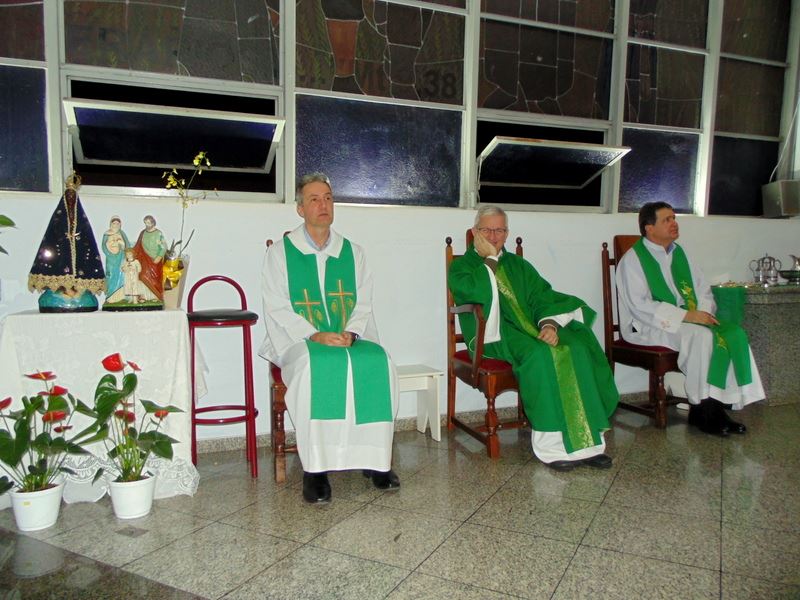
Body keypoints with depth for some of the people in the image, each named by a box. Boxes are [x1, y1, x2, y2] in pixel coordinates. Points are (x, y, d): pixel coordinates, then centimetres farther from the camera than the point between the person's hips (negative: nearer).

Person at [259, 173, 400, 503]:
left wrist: (351, 332, -12)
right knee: (316, 368, -37)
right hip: (299, 341, -3)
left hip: (349, 339, 3)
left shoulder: (353, 252, 15)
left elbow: (364, 303, 10)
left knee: (379, 364, -28)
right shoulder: (280, 252, 6)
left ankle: (374, 457, -17)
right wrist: (315, 334, -19)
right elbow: (277, 309, -3)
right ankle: (315, 467, -27)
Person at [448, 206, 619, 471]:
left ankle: (586, 440, -20)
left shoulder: (518, 265, 24)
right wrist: (490, 258, -3)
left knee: (577, 349, -23)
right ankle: (551, 445, -27)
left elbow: (542, 296, 9)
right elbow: (477, 292, -15)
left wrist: (549, 323, -11)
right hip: (493, 335, -5)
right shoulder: (461, 266, 9)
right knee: (540, 354, -34)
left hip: (531, 328, 5)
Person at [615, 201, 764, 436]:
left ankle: (717, 406, -12)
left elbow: (703, 288, 18)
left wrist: (704, 311, -6)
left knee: (734, 333, -15)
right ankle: (701, 411, -18)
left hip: (687, 321, 7)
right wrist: (686, 315, -22)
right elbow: (640, 306, -17)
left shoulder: (678, 253, 16)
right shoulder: (633, 259, -8)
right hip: (649, 326, -7)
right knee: (702, 336, -31)